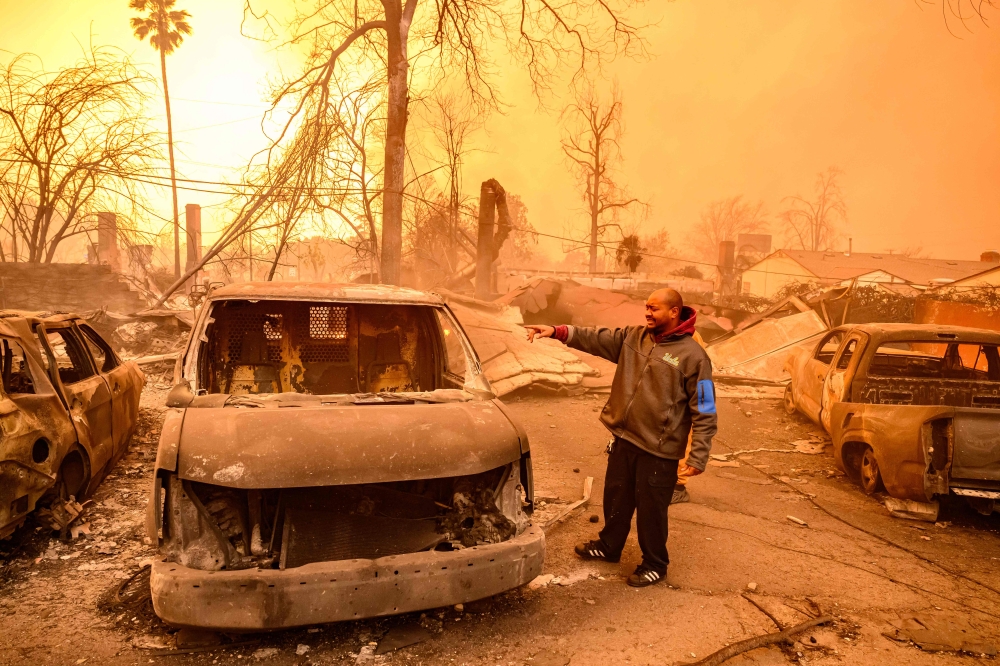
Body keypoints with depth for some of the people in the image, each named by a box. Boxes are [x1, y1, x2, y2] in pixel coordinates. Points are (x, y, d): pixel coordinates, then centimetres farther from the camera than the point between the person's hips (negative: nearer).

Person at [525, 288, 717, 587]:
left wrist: (698, 456, -14)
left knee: (651, 509, 8)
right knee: (616, 497, 22)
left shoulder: (692, 355, -13)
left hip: (658, 450, -6)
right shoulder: (633, 337, 4)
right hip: (623, 439, 6)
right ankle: (608, 545, 44)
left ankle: (654, 565, 30)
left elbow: (704, 412, -11)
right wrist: (557, 331, -17)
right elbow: (596, 339, -2)